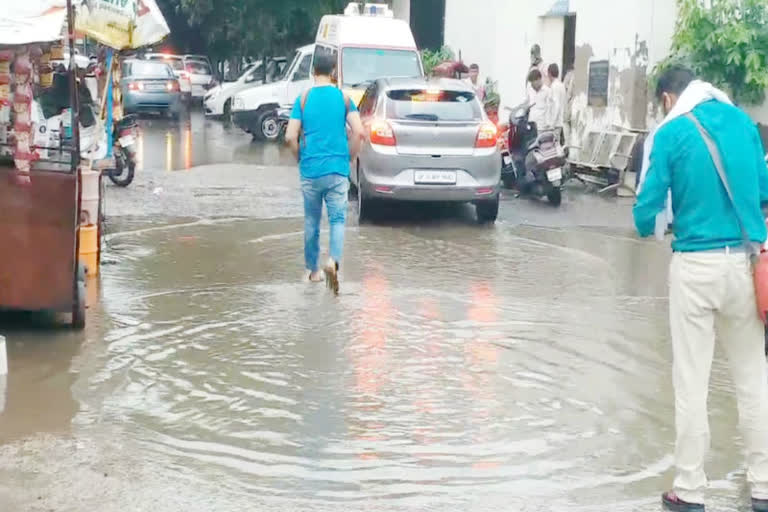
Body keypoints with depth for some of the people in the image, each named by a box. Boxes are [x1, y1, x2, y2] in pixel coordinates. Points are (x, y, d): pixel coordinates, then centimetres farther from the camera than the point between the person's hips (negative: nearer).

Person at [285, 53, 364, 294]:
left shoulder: (303, 99, 1)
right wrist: (349, 158, 7)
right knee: (338, 219, 2)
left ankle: (314, 270, 23)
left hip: (310, 170, 1)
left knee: (312, 222, 13)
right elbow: (358, 132, -7)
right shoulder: (344, 98, 1)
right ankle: (333, 260, -24)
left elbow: (290, 136, -5)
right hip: (337, 170, -1)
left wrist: (301, 158, 11)